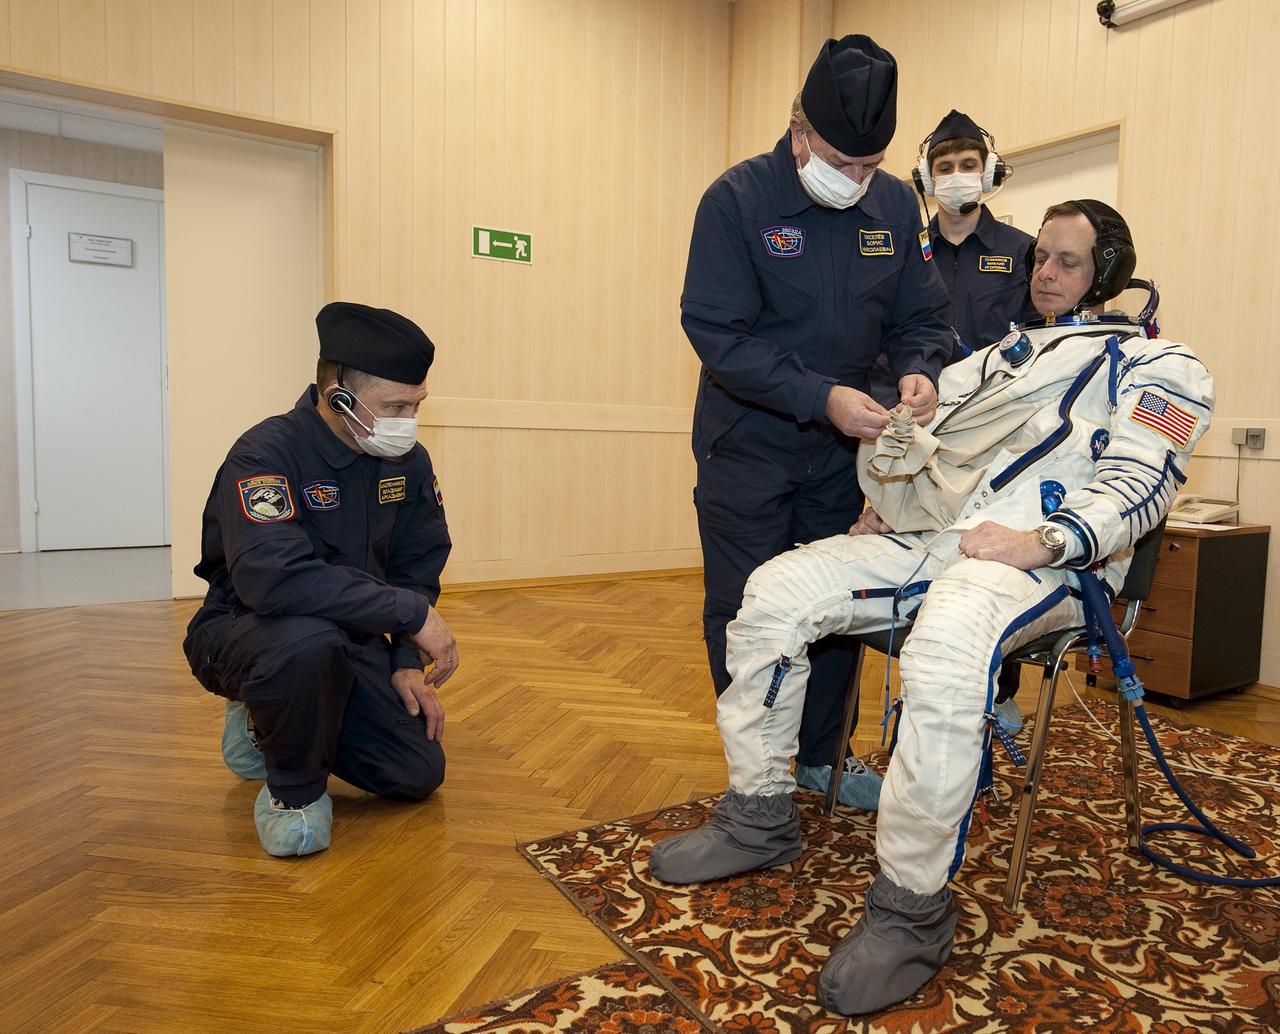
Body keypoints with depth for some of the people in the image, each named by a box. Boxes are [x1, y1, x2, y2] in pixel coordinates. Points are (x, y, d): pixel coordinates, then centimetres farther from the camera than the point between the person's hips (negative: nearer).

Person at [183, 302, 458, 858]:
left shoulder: (409, 462, -5)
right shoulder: (267, 453, -25)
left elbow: (418, 567, 4)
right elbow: (272, 578, -41)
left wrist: (408, 663, -8)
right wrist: (412, 612, -38)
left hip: (349, 643, 6)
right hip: (243, 633, -6)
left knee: (419, 773, -2)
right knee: (307, 639, -41)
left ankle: (268, 723, 22)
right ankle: (293, 788, -10)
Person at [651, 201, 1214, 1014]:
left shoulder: (1155, 364, 12)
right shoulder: (1003, 355, 30)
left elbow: (1139, 481, -4)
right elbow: (930, 441, 28)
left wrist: (1042, 541, -21)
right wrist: (889, 496, 8)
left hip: (1047, 557, -6)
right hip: (933, 535, 7)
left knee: (946, 644, -40)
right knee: (776, 590, -13)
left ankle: (913, 909, -25)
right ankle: (760, 818, -1)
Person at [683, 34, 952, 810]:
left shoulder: (896, 204, -1)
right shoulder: (738, 199, -14)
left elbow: (921, 316, 5)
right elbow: (719, 335, -20)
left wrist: (920, 370, -18)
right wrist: (821, 396, -30)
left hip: (842, 445, 4)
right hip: (748, 447, -4)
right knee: (745, 613, 3)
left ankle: (821, 757, 30)